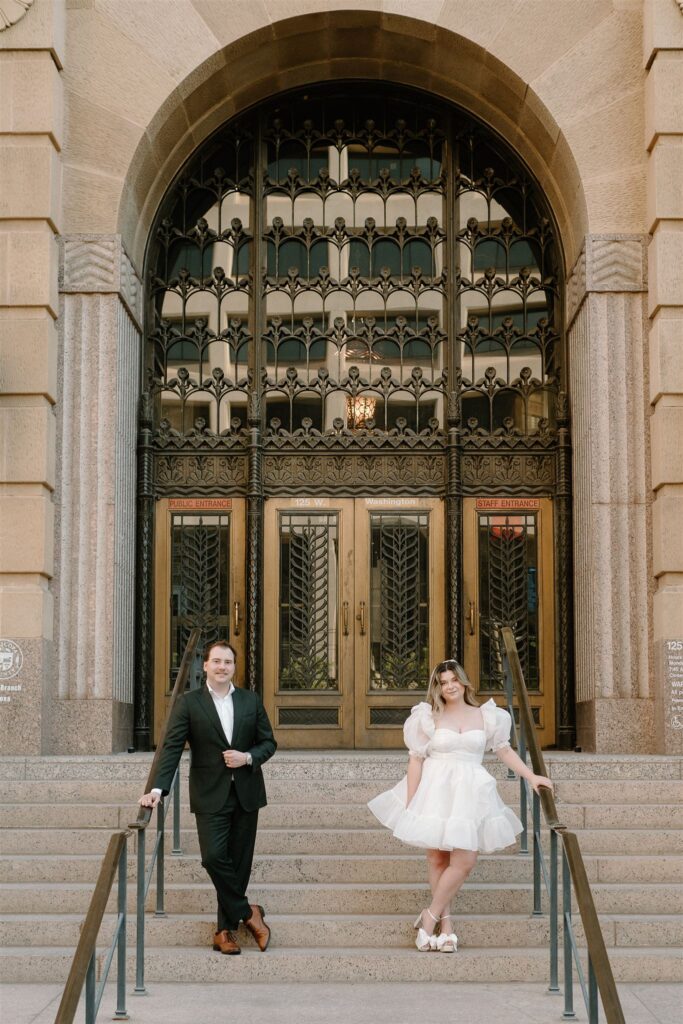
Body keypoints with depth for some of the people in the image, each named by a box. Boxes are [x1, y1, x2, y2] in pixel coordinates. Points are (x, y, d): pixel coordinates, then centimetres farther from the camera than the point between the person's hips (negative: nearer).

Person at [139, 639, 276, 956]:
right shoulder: (189, 703, -2)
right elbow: (171, 747, -9)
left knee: (239, 862, 5)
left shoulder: (251, 701, 7)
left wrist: (248, 757, -10)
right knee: (213, 856, -15)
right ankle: (247, 912, 5)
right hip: (210, 796, -3)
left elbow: (269, 742, 11)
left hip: (246, 794, 3)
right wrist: (158, 788, -20)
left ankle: (226, 928, 17)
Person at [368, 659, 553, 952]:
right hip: (436, 790, -1)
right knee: (437, 859, 0)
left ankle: (430, 917, 5)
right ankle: (445, 924, 10)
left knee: (464, 862, -8)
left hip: (470, 793, 1)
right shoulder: (429, 717, 3)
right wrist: (410, 803, -2)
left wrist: (532, 777, 9)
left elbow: (505, 751, 17)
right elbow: (416, 760, 2)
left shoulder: (485, 716, 8)